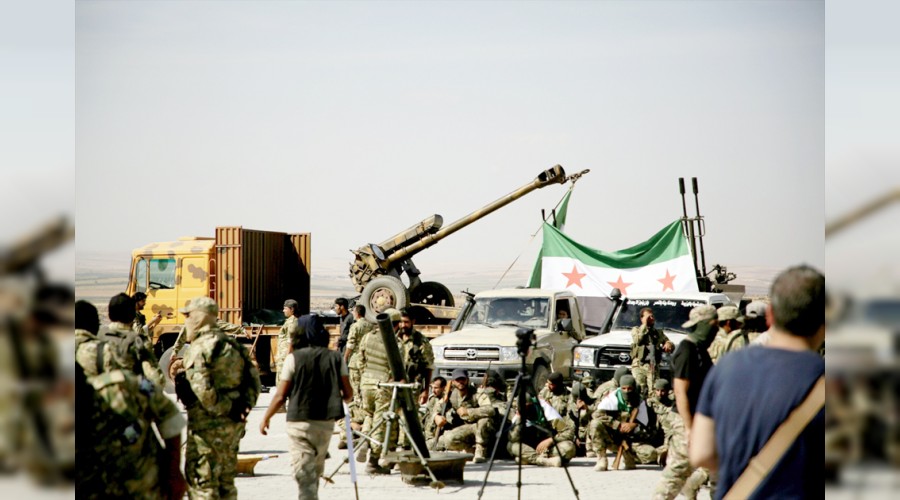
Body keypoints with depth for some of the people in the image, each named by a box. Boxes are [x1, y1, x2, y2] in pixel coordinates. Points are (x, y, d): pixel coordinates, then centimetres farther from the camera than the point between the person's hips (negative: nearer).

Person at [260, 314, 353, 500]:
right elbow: (348, 393, 1)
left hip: (300, 421, -4)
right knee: (316, 470, 22)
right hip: (327, 422, 4)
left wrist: (266, 418, 9)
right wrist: (341, 400, 26)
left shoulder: (295, 358, -7)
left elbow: (281, 395, -6)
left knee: (304, 473, -5)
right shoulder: (336, 358, 1)